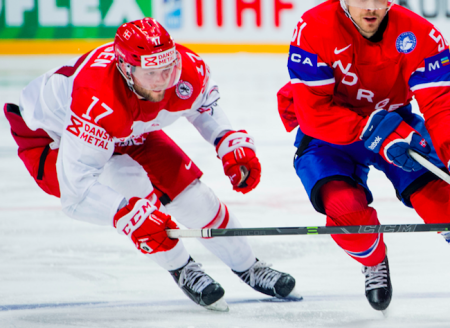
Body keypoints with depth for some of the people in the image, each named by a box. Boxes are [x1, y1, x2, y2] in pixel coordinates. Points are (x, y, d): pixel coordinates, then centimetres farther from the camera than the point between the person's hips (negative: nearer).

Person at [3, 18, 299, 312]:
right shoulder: (97, 104, -46)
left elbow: (204, 105, 1)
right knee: (131, 185, -28)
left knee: (188, 188, -2)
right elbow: (76, 191, -42)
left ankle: (249, 268, 22)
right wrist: (129, 213, -50)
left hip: (126, 135, 6)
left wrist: (233, 144, -12)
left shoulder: (189, 70, -26)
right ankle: (182, 270, -4)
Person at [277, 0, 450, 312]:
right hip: (329, 134, -2)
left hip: (395, 120, 2)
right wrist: (379, 132, -35)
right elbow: (314, 112, -26)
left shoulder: (418, 34, -20)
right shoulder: (313, 30, -24)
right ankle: (374, 261, 10)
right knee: (345, 208, -24)